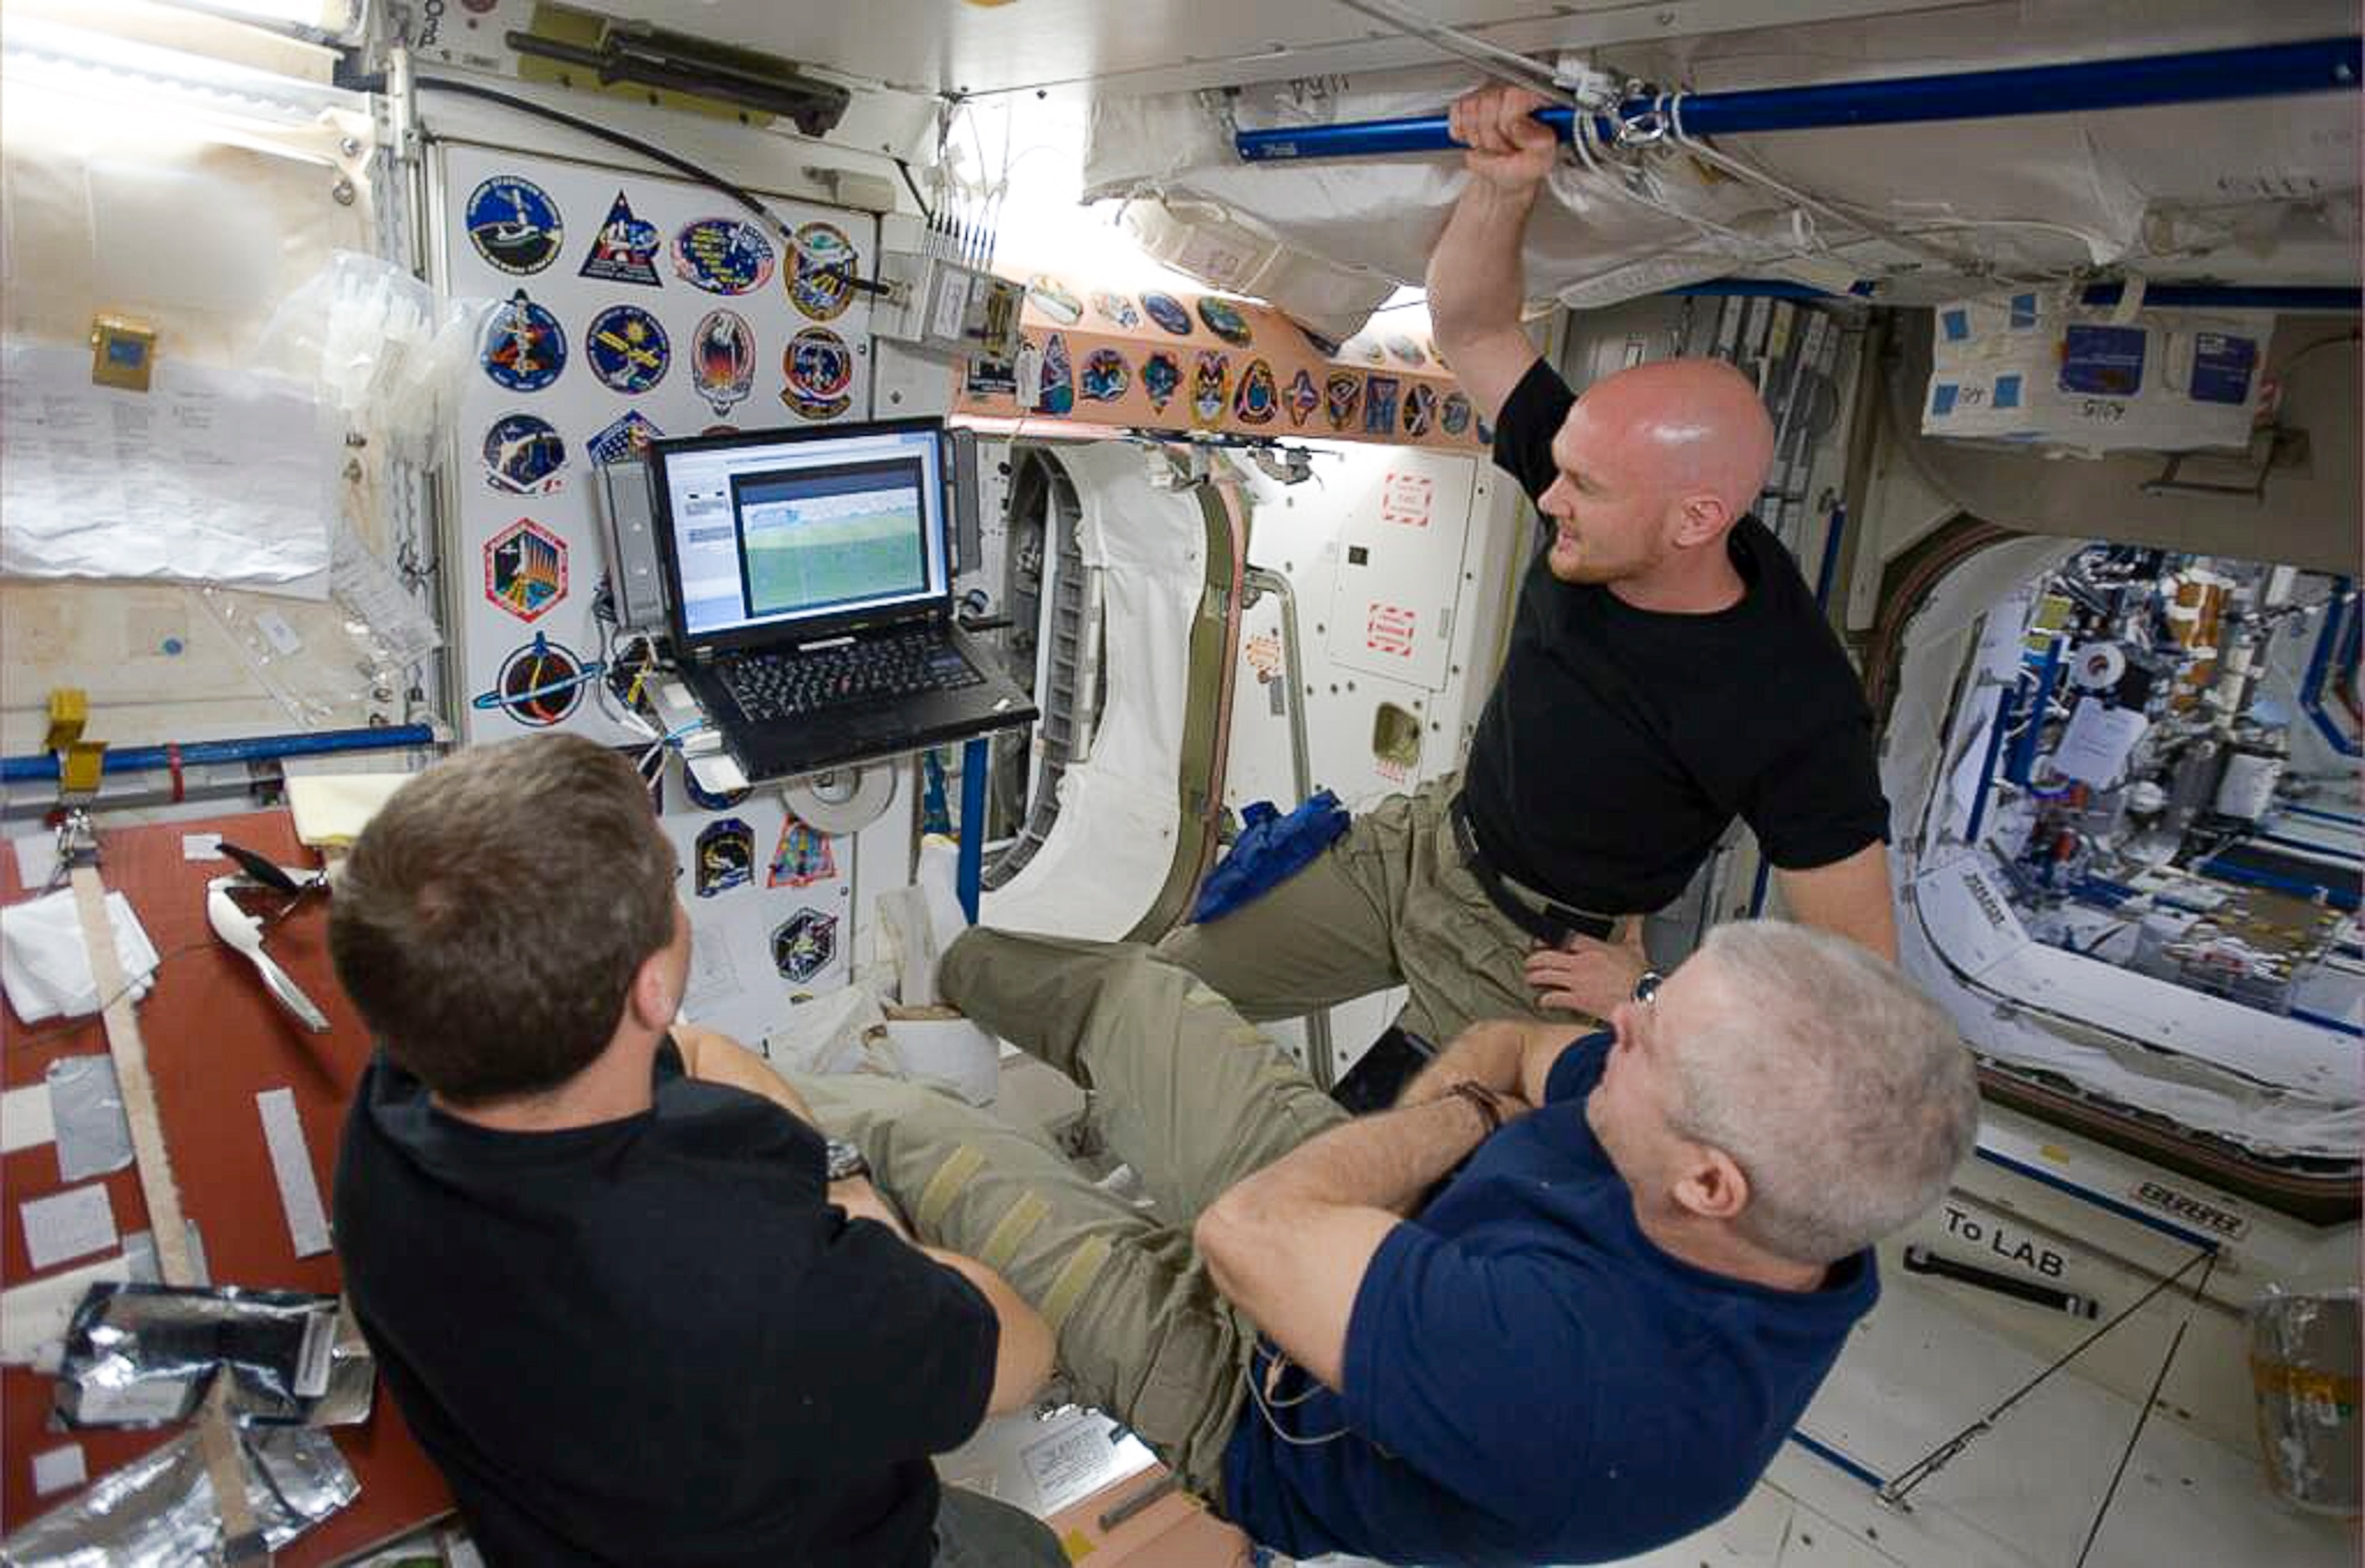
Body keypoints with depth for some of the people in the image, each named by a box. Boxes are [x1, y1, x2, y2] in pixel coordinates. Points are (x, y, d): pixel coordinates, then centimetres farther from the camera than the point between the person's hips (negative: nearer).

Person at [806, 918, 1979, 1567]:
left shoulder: (1590, 1362, -47)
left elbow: (1253, 1234, -38)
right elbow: (1506, 1045, -6)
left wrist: (1460, 1115, -24)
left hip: (1245, 1406, -6)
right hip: (1375, 1232, 7)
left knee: (886, 1126, -7)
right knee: (1133, 985, 16)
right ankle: (946, 977, 51)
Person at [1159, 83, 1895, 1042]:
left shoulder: (1795, 716, -30)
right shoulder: (1611, 472, -15)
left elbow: (1860, 969, -21)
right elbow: (1470, 326, -6)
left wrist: (1650, 998, -17)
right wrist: (1504, 186, -25)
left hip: (1530, 959, -5)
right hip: (1424, 841, 6)